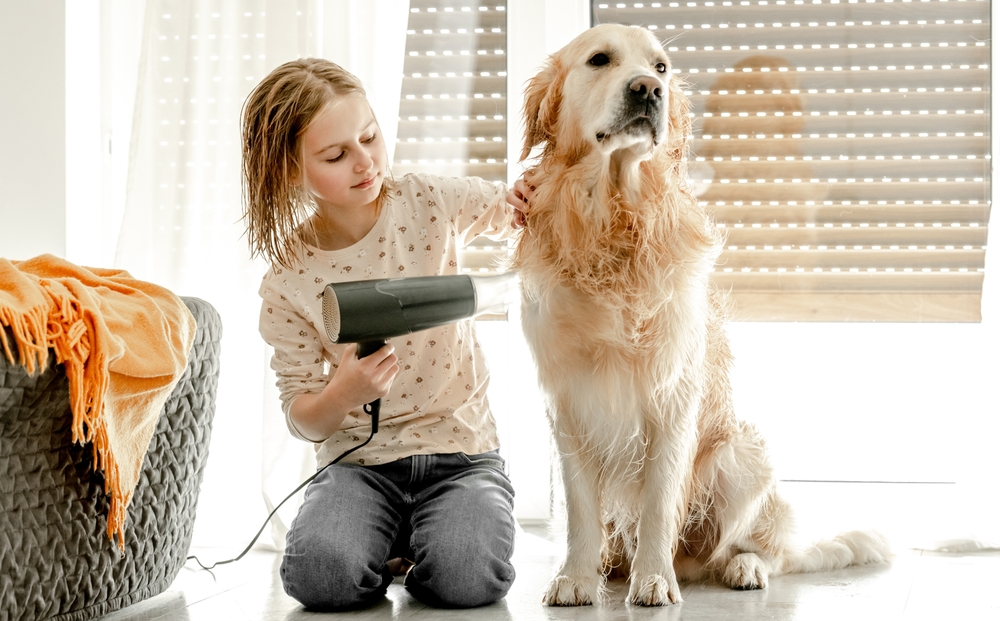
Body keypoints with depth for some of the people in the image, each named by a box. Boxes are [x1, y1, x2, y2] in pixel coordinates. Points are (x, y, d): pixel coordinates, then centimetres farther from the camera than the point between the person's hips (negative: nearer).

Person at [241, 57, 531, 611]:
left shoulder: (432, 203, -5)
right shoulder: (288, 281, -6)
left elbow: (512, 212, 14)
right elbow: (302, 419, 0)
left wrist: (527, 204, -12)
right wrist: (344, 391, -24)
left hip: (461, 450, 0)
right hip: (358, 461, 1)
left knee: (466, 577, -30)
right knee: (321, 575, -29)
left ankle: (429, 537, 6)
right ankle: (386, 541, 6)